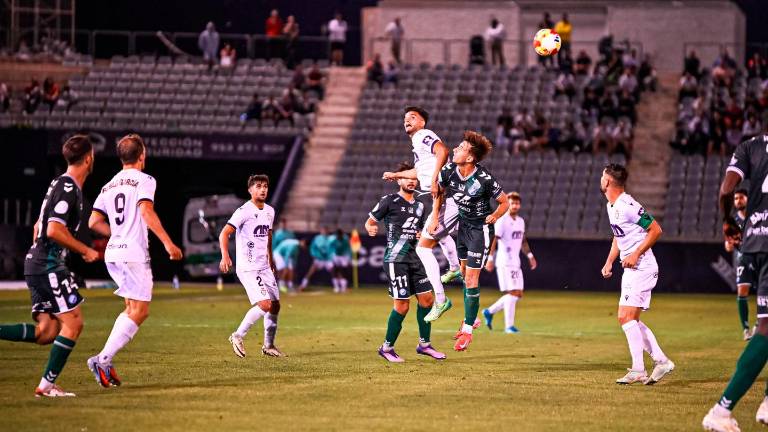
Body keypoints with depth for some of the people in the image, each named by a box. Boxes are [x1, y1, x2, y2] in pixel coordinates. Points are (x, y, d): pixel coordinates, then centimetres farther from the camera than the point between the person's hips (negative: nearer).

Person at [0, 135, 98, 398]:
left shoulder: (60, 185, 18)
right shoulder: (69, 189, -14)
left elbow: (38, 227, 25)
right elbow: (54, 230, -22)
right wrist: (86, 251, -12)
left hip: (36, 265, 10)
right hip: (49, 267, -10)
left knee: (46, 332, 5)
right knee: (73, 322, -7)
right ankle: (47, 385, -7)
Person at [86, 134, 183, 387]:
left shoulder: (109, 186, 16)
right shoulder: (143, 180, -4)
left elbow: (94, 222, 13)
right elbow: (146, 211, -19)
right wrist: (167, 242, -20)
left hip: (112, 254, 8)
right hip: (134, 254, -8)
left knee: (132, 309, 16)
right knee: (139, 312, -5)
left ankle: (105, 360, 4)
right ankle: (103, 359, -16)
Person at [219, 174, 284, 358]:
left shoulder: (269, 211, 10)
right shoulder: (244, 211, -14)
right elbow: (224, 234, -20)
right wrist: (225, 256, -34)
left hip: (264, 267, 8)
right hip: (248, 268, -8)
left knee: (275, 305, 8)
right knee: (265, 304, -19)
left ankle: (268, 345, 22)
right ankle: (238, 336, -5)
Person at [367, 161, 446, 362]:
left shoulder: (420, 205, 15)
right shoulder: (389, 201, -4)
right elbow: (370, 221, 0)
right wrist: (371, 228, -22)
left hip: (415, 258, 7)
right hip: (395, 258, -7)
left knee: (426, 299, 4)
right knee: (402, 305, -9)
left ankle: (424, 344, 18)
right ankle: (387, 348, 4)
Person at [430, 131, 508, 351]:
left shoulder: (485, 179, -27)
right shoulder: (448, 170, -13)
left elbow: (505, 202, -12)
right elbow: (440, 192, 8)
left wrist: (495, 216, -25)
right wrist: (434, 217, 1)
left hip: (480, 228, -6)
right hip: (462, 224, 6)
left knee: (471, 277, -7)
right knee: (464, 273, 16)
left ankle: (467, 329, 1)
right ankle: (472, 319, 33)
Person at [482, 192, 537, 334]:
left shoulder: (520, 221, 14)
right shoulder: (502, 221, -11)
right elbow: (494, 239, -19)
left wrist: (530, 255, 22)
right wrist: (490, 257, -27)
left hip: (516, 263, 8)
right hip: (504, 263, -8)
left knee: (518, 294, 8)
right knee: (512, 293, -12)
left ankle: (490, 312, 20)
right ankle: (509, 325, -8)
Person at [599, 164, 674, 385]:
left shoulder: (628, 206, -19)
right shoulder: (611, 206, 12)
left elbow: (656, 230, -17)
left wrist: (636, 254, -19)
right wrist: (609, 261, 16)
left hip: (642, 268, -10)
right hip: (630, 269, 10)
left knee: (627, 317, -15)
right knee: (626, 319, 11)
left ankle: (638, 370, -13)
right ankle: (661, 361, 14)